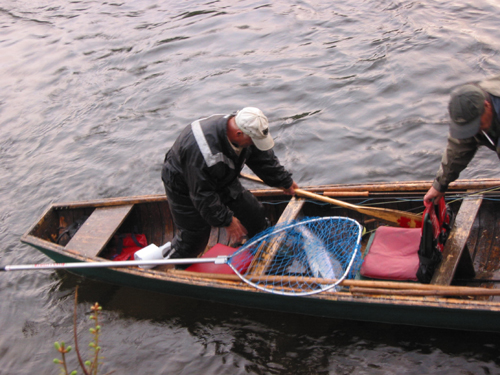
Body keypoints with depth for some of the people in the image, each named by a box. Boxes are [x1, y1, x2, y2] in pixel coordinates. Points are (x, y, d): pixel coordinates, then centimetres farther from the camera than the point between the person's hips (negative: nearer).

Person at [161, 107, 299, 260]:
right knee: (194, 236, -4)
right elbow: (202, 194, -35)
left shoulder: (248, 133, -19)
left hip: (222, 181, 7)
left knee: (254, 213, 9)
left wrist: (285, 181, 14)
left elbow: (264, 158, 2)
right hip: (186, 187, -7)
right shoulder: (201, 150, -44)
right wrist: (227, 220, -28)